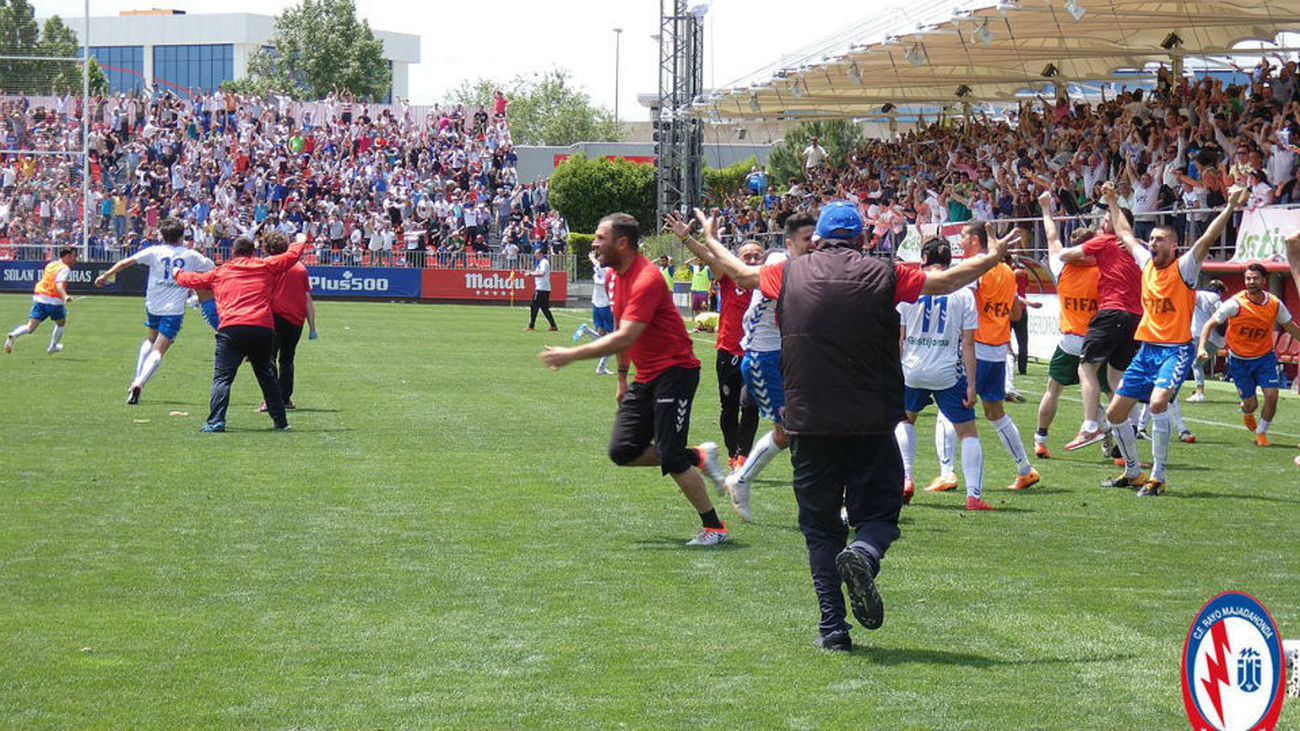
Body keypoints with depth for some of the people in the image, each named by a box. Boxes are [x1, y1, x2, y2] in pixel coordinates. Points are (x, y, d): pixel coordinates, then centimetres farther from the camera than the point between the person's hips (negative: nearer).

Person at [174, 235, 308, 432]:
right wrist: (301, 241, 45)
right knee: (267, 377, 17)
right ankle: (280, 421, 19)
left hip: (231, 329, -2)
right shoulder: (266, 266, 16)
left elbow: (194, 280, 30)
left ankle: (216, 421, -18)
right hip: (263, 328, 2)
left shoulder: (219, 272, 18)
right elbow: (292, 255, 24)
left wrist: (178, 274, 52)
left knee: (222, 377, -3)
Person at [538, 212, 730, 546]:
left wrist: (573, 354, -28)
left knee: (671, 458, -12)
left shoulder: (646, 280, -22)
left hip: (674, 371, -9)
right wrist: (622, 376, 22)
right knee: (622, 452, 2)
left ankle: (714, 528, 1)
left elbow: (625, 337, -30)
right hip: (646, 377, 9)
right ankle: (699, 457, 17)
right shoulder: (616, 275, 9)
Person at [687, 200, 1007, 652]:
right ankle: (863, 553, -25)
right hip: (871, 424, -1)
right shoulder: (882, 276, 1)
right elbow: (947, 280, 14)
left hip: (807, 424, 1)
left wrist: (711, 241, 44)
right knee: (878, 514, 9)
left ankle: (832, 627, 2)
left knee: (820, 528, 9)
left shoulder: (791, 274, 5)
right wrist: (993, 258, 32)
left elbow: (741, 274, 24)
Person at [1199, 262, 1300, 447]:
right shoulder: (1235, 304, -21)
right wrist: (1202, 347, -32)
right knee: (1251, 404, 1)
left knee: (1272, 395, -12)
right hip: (1239, 360, -2)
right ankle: (1246, 412, 42)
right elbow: (1210, 324, -18)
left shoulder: (1275, 304, -10)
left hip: (1265, 357, 2)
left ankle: (1261, 432, 14)